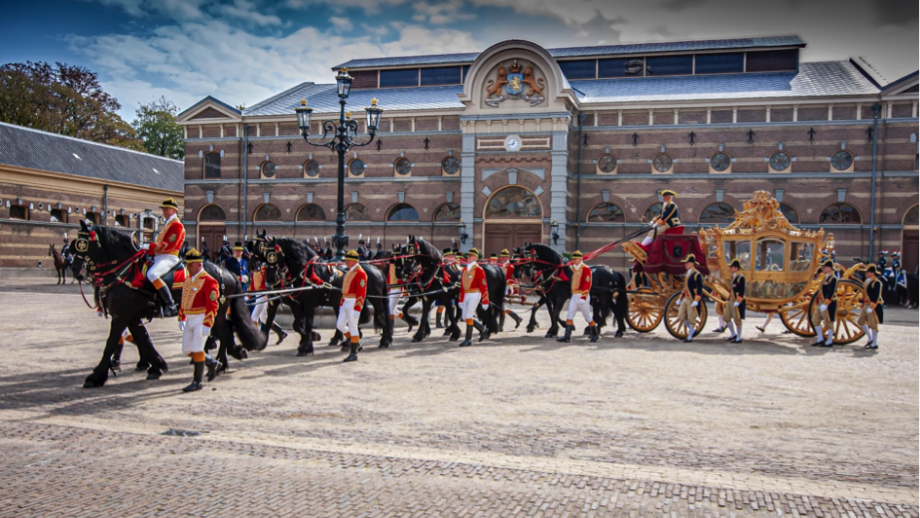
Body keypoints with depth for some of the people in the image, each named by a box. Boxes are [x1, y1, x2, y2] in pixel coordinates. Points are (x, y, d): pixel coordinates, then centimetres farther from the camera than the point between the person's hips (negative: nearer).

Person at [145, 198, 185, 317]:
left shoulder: (176, 225, -8)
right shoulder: (167, 224, 23)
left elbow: (169, 245, -18)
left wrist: (150, 247, -19)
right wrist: (149, 249, 7)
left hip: (169, 258, -11)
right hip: (159, 257, 11)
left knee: (152, 274, -34)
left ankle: (171, 306, -31)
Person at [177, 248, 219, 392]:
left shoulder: (208, 281, -14)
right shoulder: (188, 280, 12)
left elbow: (212, 305, -18)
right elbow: (183, 300, 20)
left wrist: (207, 325, -22)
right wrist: (181, 319, 17)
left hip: (201, 319, -8)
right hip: (189, 319, 8)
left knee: (197, 349, -7)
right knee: (187, 350, 11)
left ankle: (197, 382, 1)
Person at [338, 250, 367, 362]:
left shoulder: (360, 273, -14)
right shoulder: (349, 272, 15)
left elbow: (361, 293, -19)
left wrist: (357, 309, -22)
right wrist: (341, 304, 21)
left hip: (354, 303, -9)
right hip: (345, 303, 9)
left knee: (352, 327, -4)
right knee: (340, 325, 9)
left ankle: (354, 354, 4)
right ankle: (355, 342, 27)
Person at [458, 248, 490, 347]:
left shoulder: (478, 269, -9)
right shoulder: (465, 269, 12)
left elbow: (484, 286, -11)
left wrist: (485, 302, -13)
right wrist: (461, 300, 16)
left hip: (474, 295, -8)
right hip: (466, 295, 8)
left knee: (468, 316, -8)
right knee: (465, 316, 8)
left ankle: (468, 340, 1)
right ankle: (483, 330, 24)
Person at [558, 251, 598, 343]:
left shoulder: (586, 269, -12)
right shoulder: (575, 268, 13)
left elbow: (587, 284, -18)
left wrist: (583, 297, -24)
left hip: (582, 296, -8)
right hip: (574, 296, 8)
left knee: (587, 316, 5)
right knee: (569, 316, -3)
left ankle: (595, 333, 23)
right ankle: (567, 336, -6)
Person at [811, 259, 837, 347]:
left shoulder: (833, 278, -13)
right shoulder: (824, 277, 15)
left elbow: (831, 293, -21)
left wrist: (825, 304, -24)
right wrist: (818, 302, 19)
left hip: (829, 304, -9)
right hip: (821, 303, 9)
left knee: (829, 322, 0)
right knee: (815, 320, 9)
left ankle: (829, 342, 9)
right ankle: (820, 339, 17)